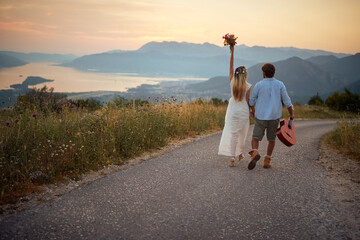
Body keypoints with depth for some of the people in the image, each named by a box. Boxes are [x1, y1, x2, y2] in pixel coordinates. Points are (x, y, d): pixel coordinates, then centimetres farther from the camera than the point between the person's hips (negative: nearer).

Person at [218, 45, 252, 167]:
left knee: (233, 134, -1)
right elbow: (248, 101, -6)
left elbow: (231, 67, 3)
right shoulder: (248, 87, -10)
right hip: (243, 112, -1)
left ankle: (232, 157, -12)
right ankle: (240, 153, 34)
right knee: (242, 134, 18)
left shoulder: (232, 82, -4)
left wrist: (232, 52, 6)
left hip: (232, 111, 1)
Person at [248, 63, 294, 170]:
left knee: (255, 138, 1)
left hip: (261, 117, -2)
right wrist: (291, 114, 13)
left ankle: (255, 153, -28)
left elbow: (252, 100, 5)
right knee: (271, 139, 19)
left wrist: (253, 110, 24)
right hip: (274, 117, 2)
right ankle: (267, 160, 18)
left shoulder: (259, 85, -6)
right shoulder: (280, 84, -2)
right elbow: (287, 101, -1)